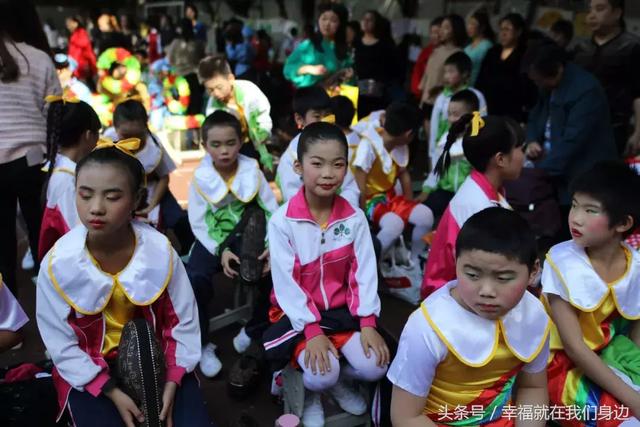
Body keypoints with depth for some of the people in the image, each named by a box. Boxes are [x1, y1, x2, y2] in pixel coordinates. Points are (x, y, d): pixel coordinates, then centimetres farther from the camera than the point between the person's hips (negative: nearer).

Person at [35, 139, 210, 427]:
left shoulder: (160, 251, -17)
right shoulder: (58, 264, -18)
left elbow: (184, 322, -7)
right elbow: (61, 345, -11)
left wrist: (172, 383, -15)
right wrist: (112, 393, -16)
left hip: (154, 357, 1)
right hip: (90, 370, 0)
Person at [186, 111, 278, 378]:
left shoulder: (253, 172, -4)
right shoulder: (200, 179, -5)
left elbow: (272, 212, -6)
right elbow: (198, 224, -6)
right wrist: (221, 251, -20)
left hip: (247, 236, 1)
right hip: (212, 240, 0)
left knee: (272, 271, -25)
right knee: (195, 279, -26)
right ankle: (203, 345, -4)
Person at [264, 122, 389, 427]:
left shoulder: (355, 218, -6)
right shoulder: (282, 221, -17)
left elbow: (364, 272, -7)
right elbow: (285, 281, -17)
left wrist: (368, 322, -16)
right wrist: (312, 330, -22)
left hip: (342, 309, 3)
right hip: (298, 313, -3)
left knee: (374, 368, -14)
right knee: (321, 375, -23)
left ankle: (340, 381, 21)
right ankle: (310, 393, 15)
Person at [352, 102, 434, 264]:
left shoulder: (401, 146, -3)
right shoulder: (368, 145, -26)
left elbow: (403, 174, 7)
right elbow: (360, 186, -25)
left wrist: (410, 204, 3)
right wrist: (363, 215, -23)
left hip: (390, 196, 7)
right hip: (370, 199, -7)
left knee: (426, 215, -11)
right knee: (395, 224, -33)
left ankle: (414, 260, 10)